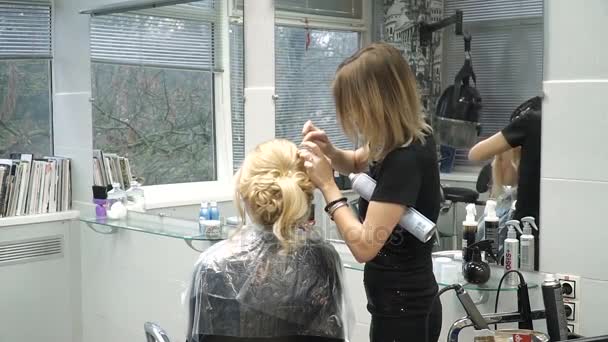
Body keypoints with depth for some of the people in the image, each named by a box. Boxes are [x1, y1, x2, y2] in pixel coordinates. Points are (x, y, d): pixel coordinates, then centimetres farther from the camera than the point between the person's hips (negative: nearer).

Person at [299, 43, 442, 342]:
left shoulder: (406, 160, -26)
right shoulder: (406, 140, 2)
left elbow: (364, 246, -27)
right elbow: (357, 163, 22)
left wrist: (327, 184, -19)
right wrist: (328, 150, 1)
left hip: (402, 310, -9)